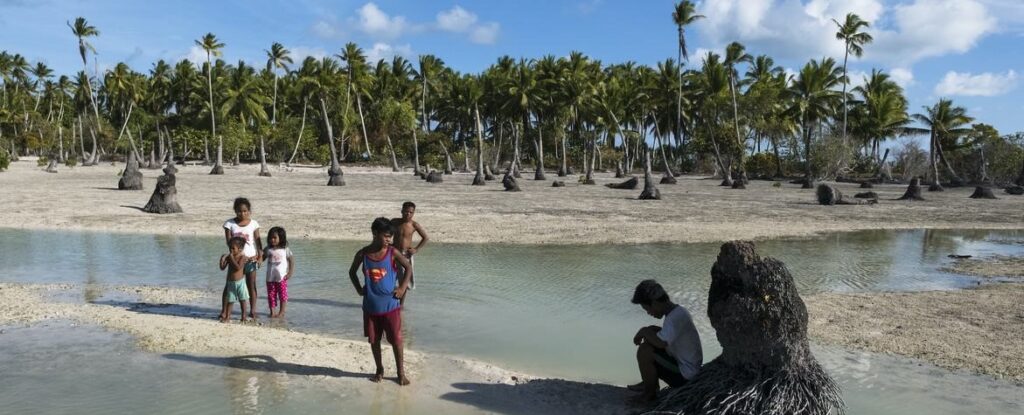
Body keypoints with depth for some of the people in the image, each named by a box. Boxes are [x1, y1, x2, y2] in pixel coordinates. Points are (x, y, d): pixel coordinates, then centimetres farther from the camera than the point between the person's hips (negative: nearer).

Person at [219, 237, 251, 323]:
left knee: (242, 300, 5)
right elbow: (222, 268, 3)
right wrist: (222, 259, -11)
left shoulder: (242, 257, -11)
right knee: (230, 300, 8)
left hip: (240, 282, -4)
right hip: (230, 282, 4)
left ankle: (243, 316, 15)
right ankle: (227, 316, 13)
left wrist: (232, 259, -20)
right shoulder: (229, 256, 3)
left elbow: (238, 267, -25)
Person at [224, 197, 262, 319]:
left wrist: (260, 256, -14)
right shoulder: (230, 223, -2)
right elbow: (229, 242, -7)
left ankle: (252, 311, 8)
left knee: (251, 285, 3)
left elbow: (258, 241, -3)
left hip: (251, 258, 0)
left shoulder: (253, 223, -1)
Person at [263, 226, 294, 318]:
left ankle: (282, 312, 13)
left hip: (282, 277, -3)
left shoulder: (285, 250, -4)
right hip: (270, 277, 3)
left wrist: (290, 273, -8)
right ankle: (272, 312, 14)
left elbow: (292, 260, -1)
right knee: (271, 295, 6)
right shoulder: (268, 249, 4)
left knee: (282, 295, 3)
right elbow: (262, 257, 7)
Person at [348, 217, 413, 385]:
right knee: (373, 340, 12)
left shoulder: (393, 253, -10)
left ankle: (401, 372, 17)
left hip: (391, 305, -2)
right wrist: (359, 289, 2)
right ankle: (379, 370, 30)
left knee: (396, 340, 3)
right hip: (370, 306, 2)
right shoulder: (362, 254, -6)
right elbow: (352, 272, 11)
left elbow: (408, 267, 3)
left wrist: (402, 287, -4)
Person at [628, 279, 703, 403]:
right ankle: (650, 383, 21)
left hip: (684, 377, -10)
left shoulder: (675, 317, -25)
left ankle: (650, 393, -1)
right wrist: (648, 332, 5)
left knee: (644, 351, -21)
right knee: (651, 336, 15)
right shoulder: (678, 311, 5)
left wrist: (644, 331, -18)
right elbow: (664, 337, 21)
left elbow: (661, 343, -36)